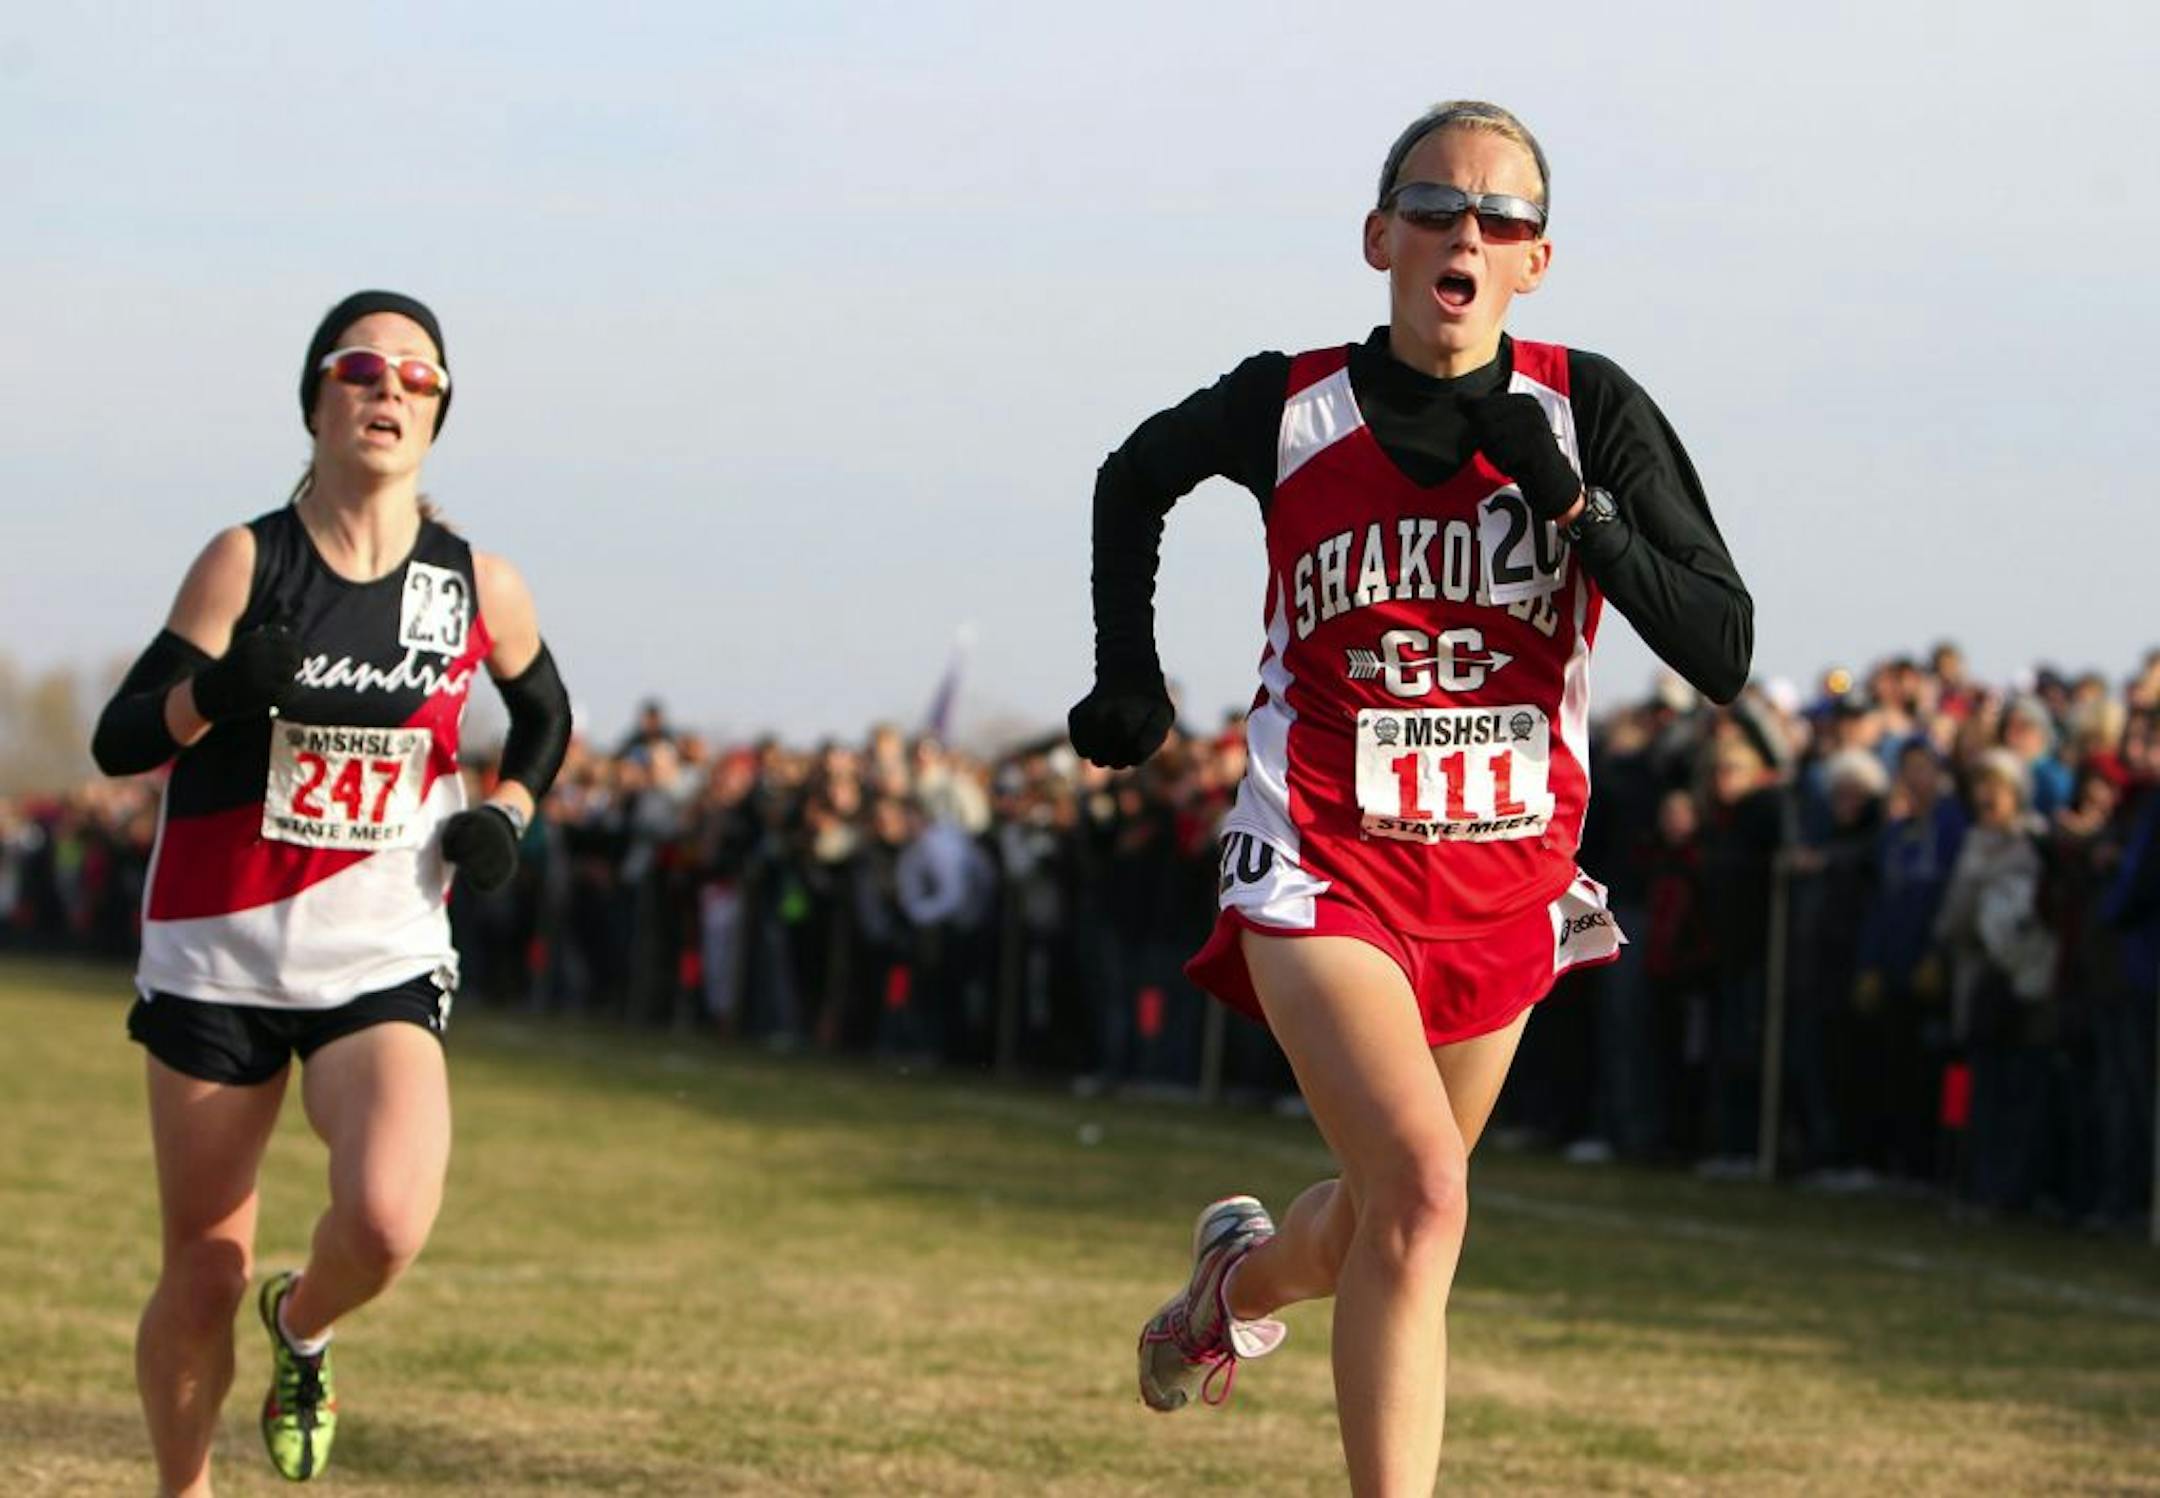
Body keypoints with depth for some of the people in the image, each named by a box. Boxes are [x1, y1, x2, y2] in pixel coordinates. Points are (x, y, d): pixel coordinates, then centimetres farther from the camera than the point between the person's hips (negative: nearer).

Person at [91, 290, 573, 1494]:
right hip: (218, 957, 0)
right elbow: (118, 739, -9)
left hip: (385, 964, 0)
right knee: (204, 1274, 3)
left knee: (387, 1223, -24)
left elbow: (546, 714, 22)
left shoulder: (479, 585, 1)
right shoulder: (246, 562, -4)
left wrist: (506, 813, 3)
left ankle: (302, 1331, 11)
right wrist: (217, 690, -28)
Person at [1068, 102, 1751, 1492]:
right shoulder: (1291, 407, -5)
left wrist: (1570, 502, -22)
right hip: (1324, 868, -3)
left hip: (1505, 893, 3)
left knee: (1388, 1221, 19)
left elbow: (1722, 650, -12)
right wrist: (1129, 675, 10)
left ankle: (1243, 1276, 54)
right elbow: (1134, 479, 18)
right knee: (1423, 1188, -24)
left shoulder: (1590, 410, -6)